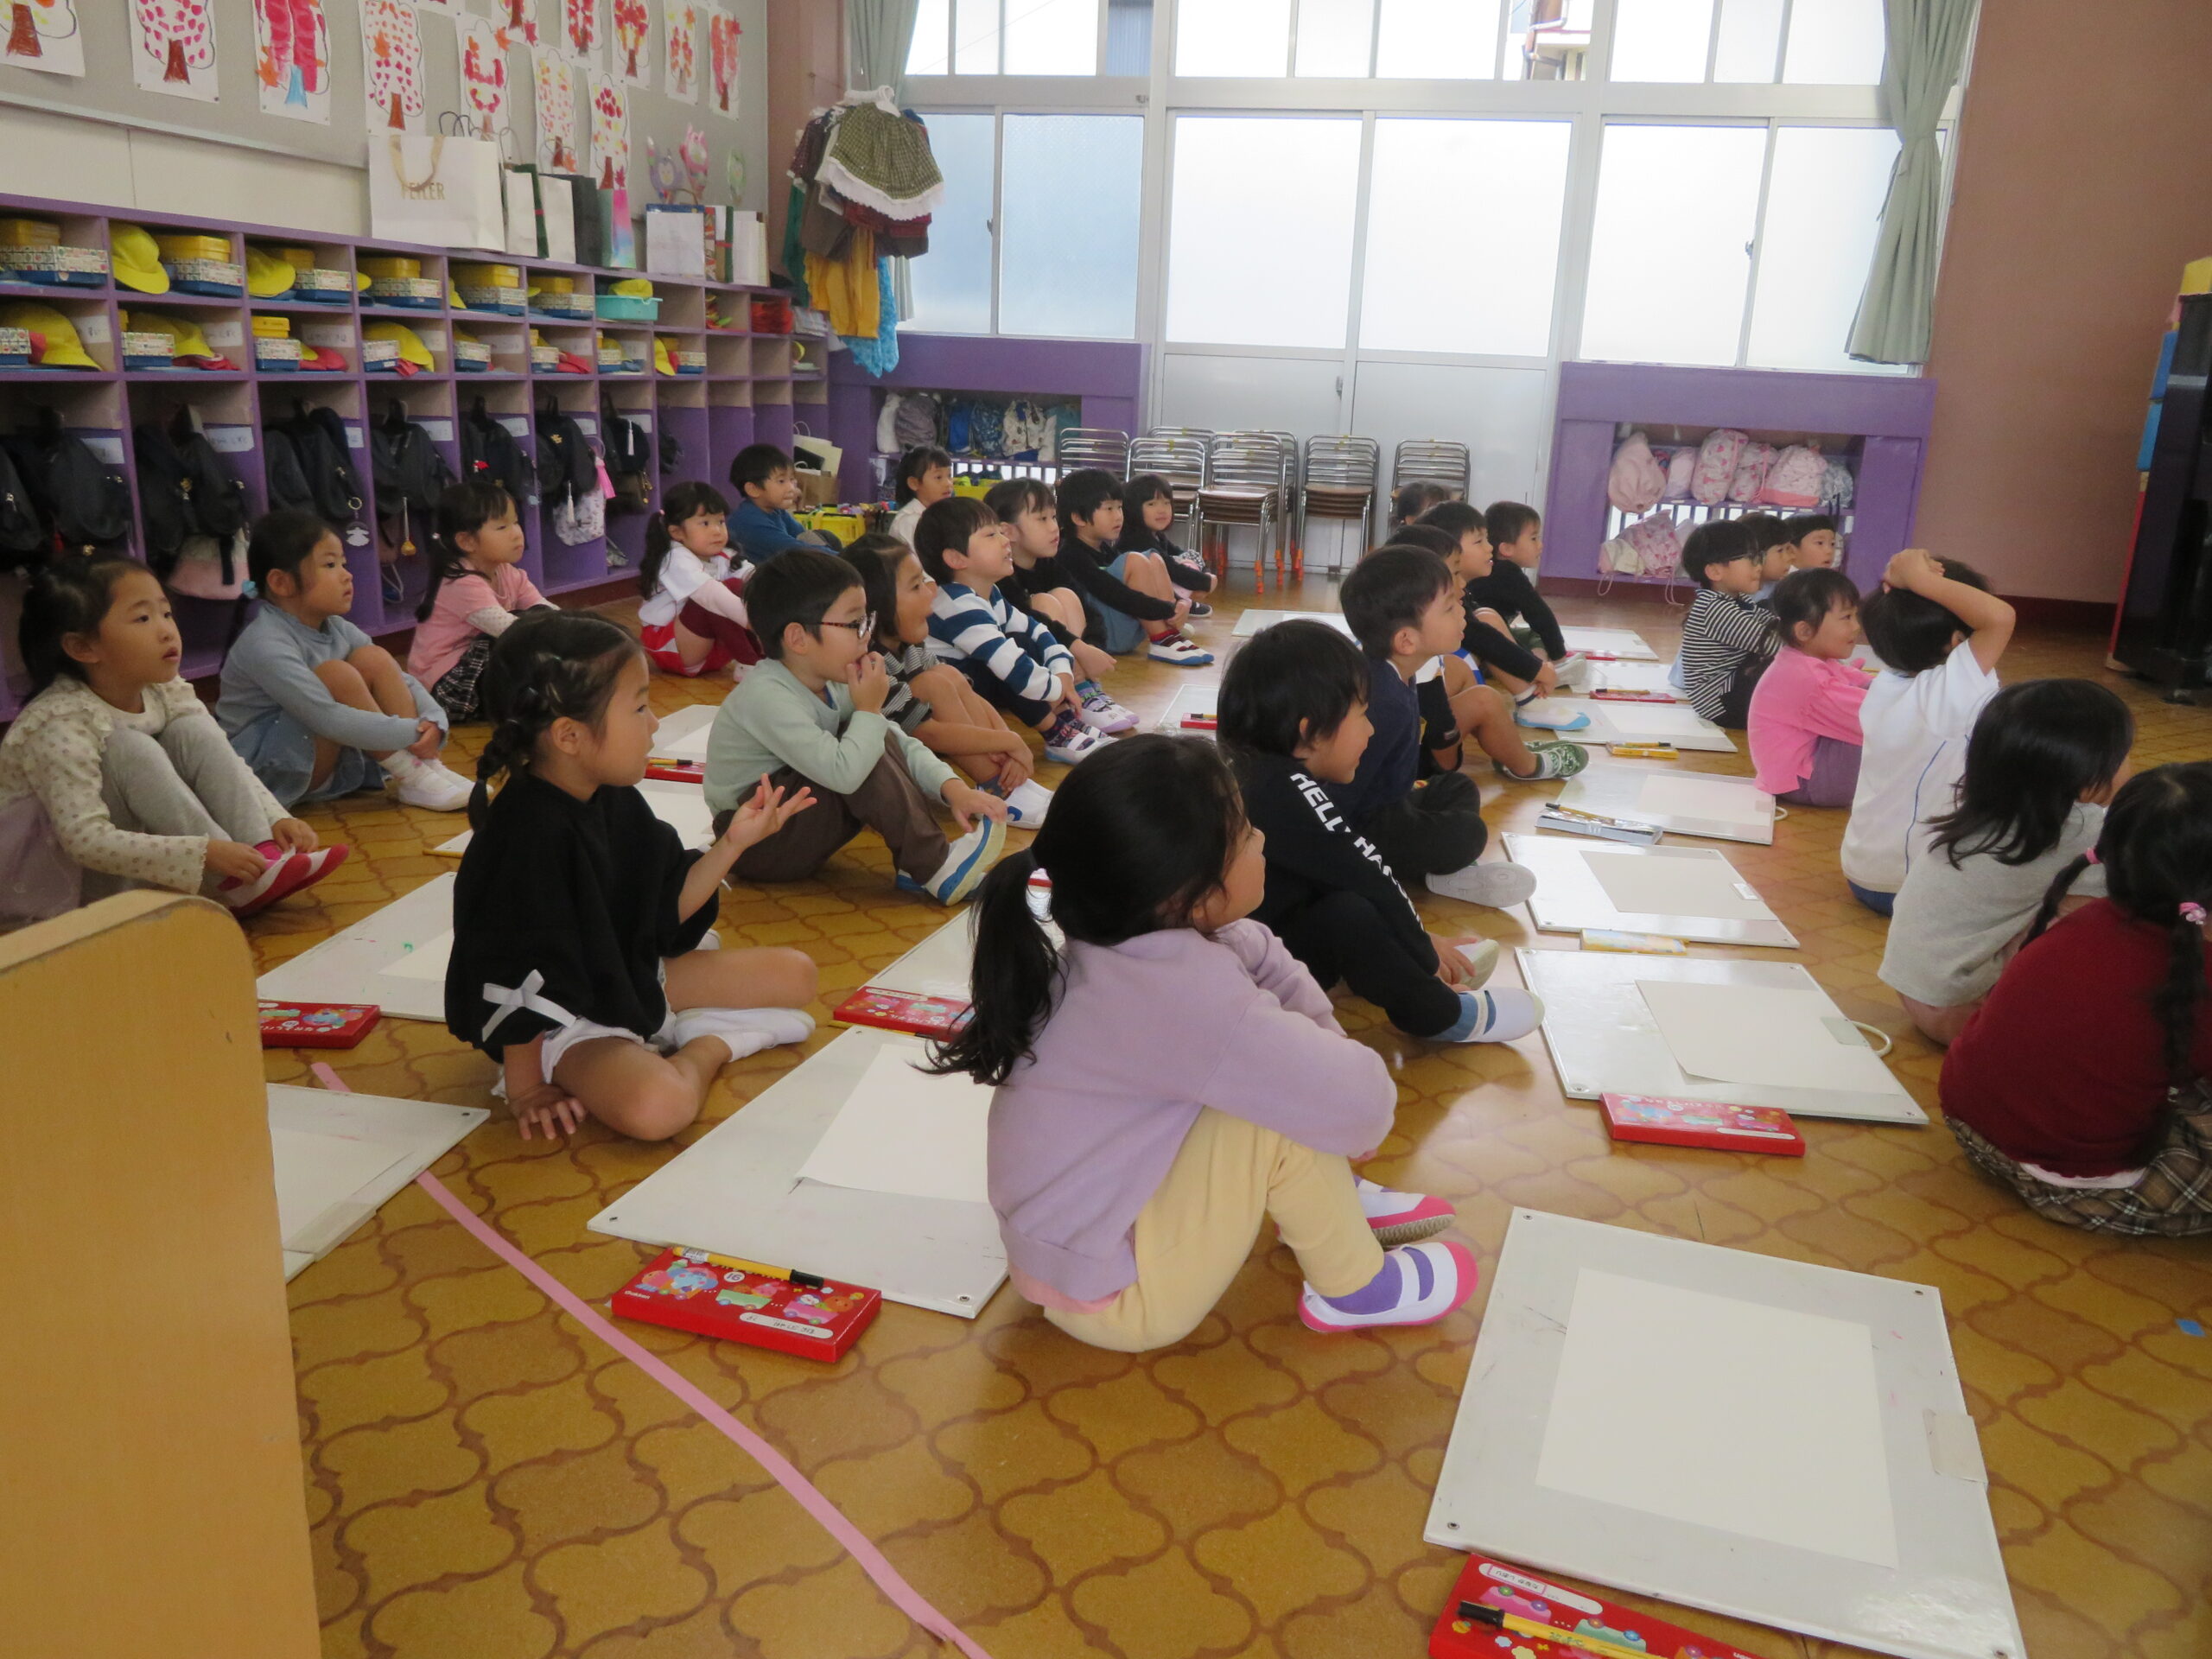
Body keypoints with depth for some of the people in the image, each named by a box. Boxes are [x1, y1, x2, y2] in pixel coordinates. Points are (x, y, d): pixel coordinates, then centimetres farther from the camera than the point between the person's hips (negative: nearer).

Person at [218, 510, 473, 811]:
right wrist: (413, 733, -32)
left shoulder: (335, 628, 1)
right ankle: (411, 781, -19)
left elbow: (401, 680, 1)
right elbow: (327, 718, -33)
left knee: (374, 659, -8)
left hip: (327, 761, 8)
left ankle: (428, 765, -13)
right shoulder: (265, 646, -25)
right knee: (336, 674, -27)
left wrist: (433, 720, -19)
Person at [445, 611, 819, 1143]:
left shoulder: (615, 802, -2)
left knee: (796, 974, 12)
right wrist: (524, 1087, -20)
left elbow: (665, 907, 5)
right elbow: (520, 978, -26)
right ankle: (709, 1046, -7)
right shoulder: (530, 835, -30)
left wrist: (732, 843, -5)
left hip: (633, 977, 9)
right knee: (655, 1106, -37)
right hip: (564, 1016, -9)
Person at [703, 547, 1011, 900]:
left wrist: (953, 787, -15)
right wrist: (869, 709, -22)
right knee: (869, 751, -23)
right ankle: (934, 870, -16)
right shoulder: (766, 696, -27)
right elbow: (842, 772, -36)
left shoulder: (831, 685, 0)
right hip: (752, 843, -9)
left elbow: (899, 743, 0)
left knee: (884, 742, -4)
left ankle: (917, 866, -8)